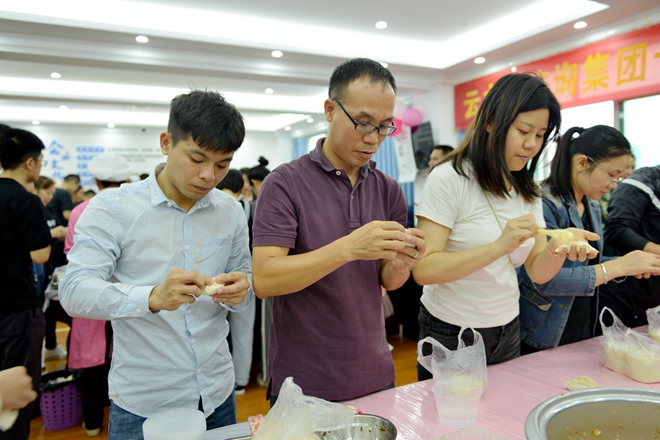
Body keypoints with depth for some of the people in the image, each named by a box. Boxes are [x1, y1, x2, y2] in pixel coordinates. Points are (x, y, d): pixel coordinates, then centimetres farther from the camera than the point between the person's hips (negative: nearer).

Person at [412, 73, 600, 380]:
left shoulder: (528, 191, 5)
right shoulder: (449, 179, -17)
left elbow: (537, 272, 0)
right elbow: (423, 270, -25)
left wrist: (557, 247, -21)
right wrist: (499, 246, -34)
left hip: (507, 333, 6)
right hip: (450, 334, -6)